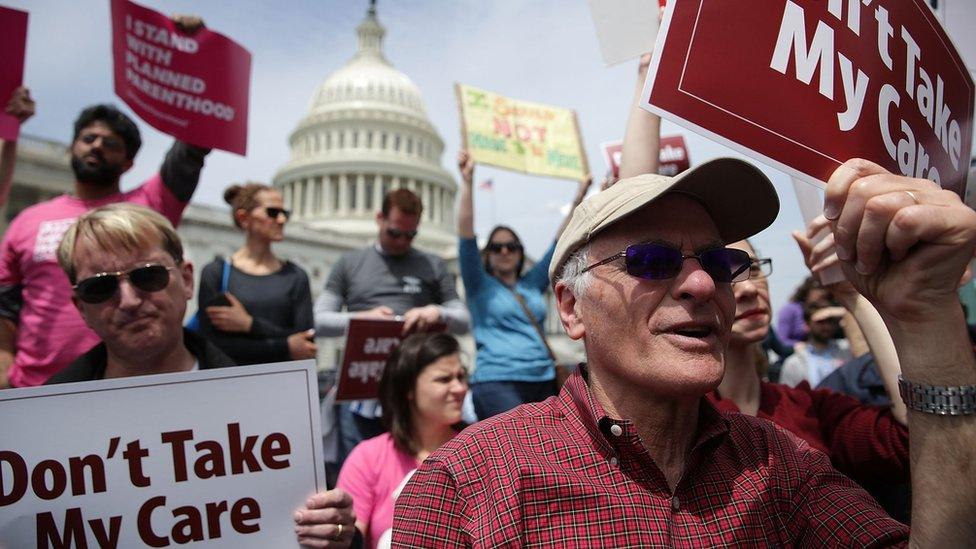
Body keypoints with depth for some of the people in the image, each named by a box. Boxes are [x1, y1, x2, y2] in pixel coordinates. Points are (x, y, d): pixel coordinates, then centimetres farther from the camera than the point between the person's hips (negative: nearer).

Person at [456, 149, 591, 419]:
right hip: (497, 381, -5)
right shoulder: (479, 286, 7)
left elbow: (561, 242, 18)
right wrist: (467, 182, -13)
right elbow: (466, 233, -5)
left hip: (543, 380, 5)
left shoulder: (532, 284, 18)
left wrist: (579, 199, 14)